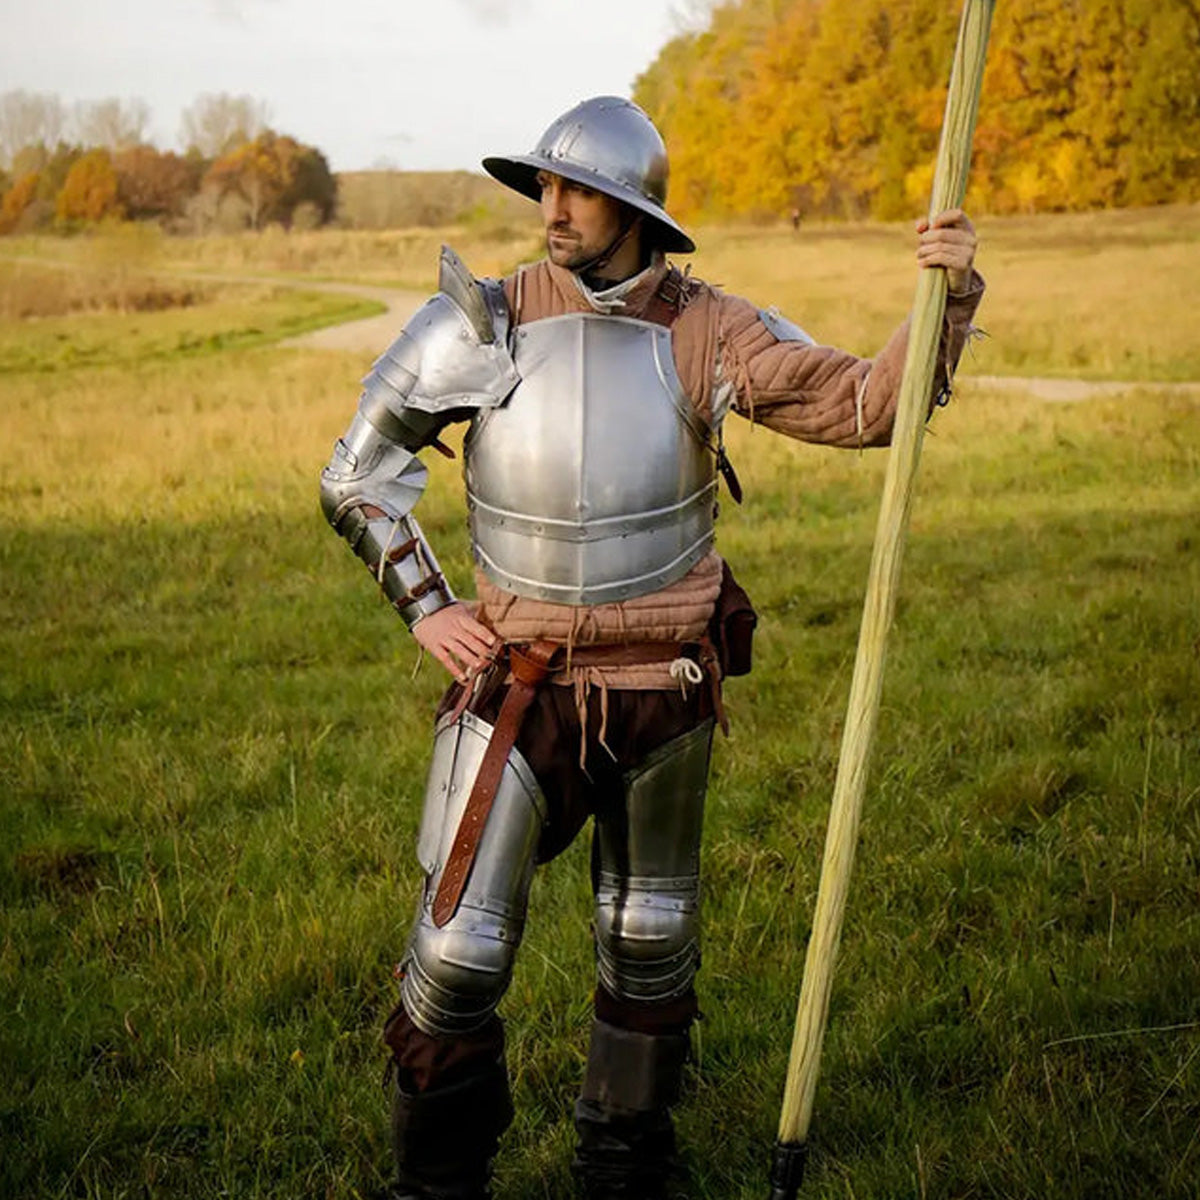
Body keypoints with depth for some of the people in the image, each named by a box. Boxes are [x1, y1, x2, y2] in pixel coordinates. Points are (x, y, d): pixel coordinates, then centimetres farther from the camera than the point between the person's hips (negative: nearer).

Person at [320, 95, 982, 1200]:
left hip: (663, 690, 1)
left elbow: (868, 404, -4)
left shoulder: (707, 335, -3)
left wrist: (949, 298, -19)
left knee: (651, 945, 15)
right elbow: (359, 471, 4)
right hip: (517, 686, -1)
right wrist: (424, 606, -3)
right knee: (460, 946, -2)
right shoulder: (485, 323, -5)